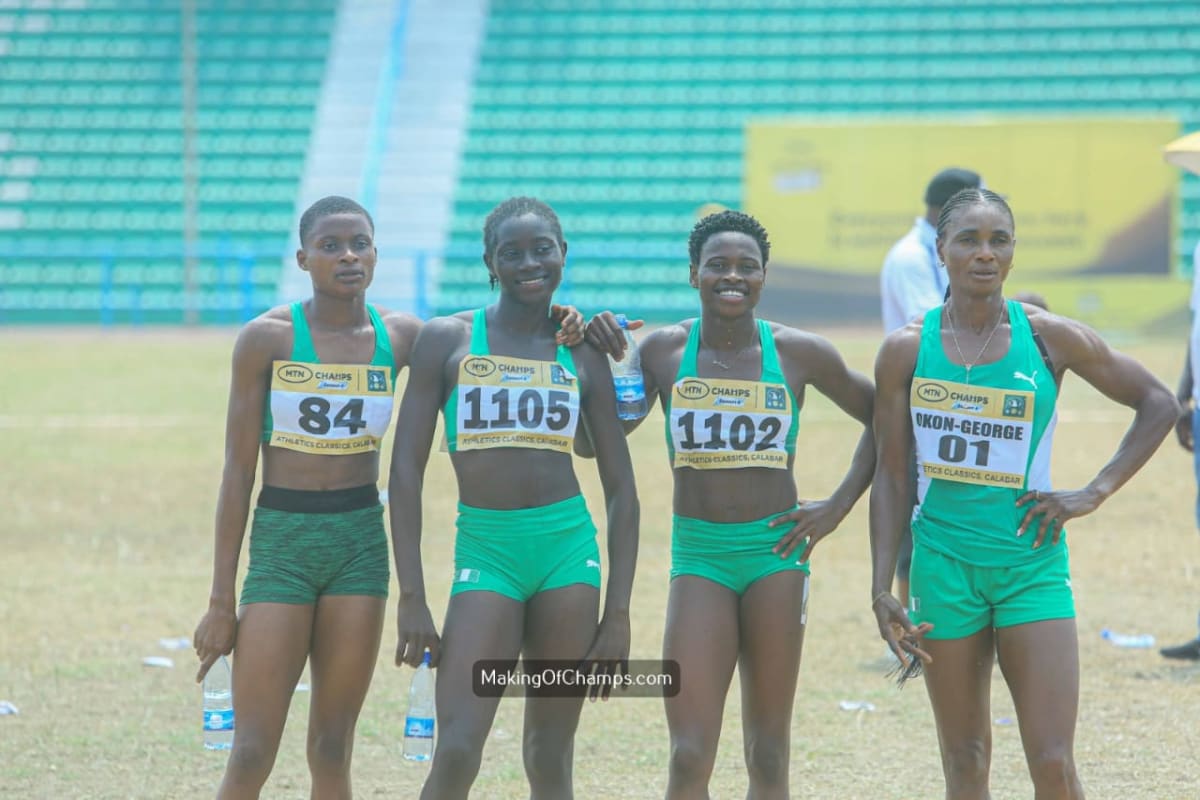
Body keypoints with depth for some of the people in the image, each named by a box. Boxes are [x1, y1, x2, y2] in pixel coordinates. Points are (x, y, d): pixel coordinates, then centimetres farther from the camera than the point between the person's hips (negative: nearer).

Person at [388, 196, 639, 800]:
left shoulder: (584, 356, 9)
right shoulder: (447, 340, 3)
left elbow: (621, 490, 10)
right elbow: (406, 469, 0)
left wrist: (618, 612, 3)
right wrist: (411, 596, -6)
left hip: (568, 548, 2)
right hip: (484, 550, -2)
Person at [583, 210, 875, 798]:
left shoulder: (798, 353, -1)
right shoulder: (664, 350, 1)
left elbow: (881, 416, 12)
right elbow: (592, 441, 8)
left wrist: (838, 507, 4)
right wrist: (599, 358, -5)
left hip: (777, 550, 0)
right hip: (698, 556, 0)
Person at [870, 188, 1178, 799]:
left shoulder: (1049, 338, -3)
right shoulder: (907, 350, -1)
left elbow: (1158, 403, 6)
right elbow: (891, 477, 5)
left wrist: (1095, 493, -2)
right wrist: (882, 590, 0)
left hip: (1032, 564, -1)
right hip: (943, 561, 1)